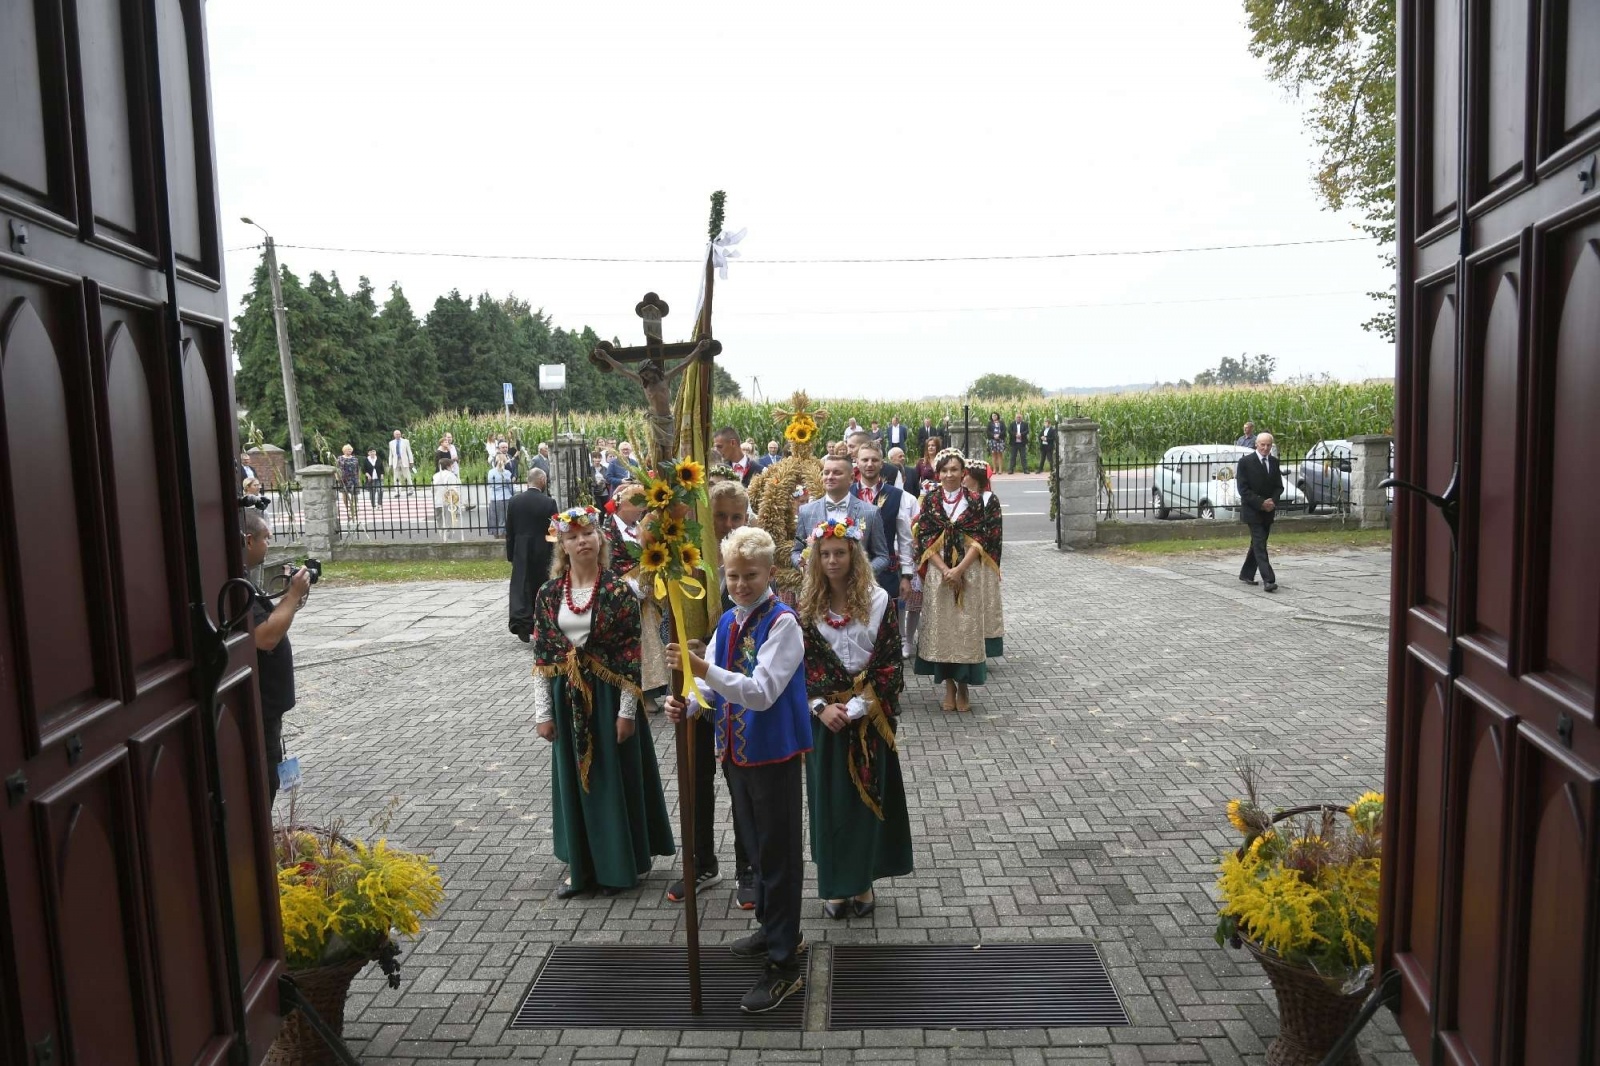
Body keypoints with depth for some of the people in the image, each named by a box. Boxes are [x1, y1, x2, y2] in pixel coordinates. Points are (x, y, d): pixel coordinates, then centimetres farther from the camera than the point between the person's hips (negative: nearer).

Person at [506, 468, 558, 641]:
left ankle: (521, 624, -12)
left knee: (521, 588, 2)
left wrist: (510, 554, 12)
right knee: (542, 588, 11)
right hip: (543, 553, -1)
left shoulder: (514, 501, -1)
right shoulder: (549, 503, -10)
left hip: (521, 553, 1)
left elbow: (509, 531, 4)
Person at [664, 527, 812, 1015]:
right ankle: (775, 928, 42)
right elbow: (712, 683, 7)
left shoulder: (782, 622, -18)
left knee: (778, 852, 1)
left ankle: (784, 966, 12)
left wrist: (705, 670, -38)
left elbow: (762, 692, -28)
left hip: (773, 753, -8)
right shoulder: (728, 622, 6)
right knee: (755, 844, 22)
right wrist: (687, 702, -15)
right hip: (736, 750, 8)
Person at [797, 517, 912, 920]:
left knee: (866, 795, 7)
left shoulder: (878, 601, -7)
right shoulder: (806, 605, 0)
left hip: (867, 716, -1)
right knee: (828, 797, 7)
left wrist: (856, 708, -16)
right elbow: (801, 664, 0)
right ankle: (834, 885, 21)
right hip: (824, 716, 2)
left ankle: (863, 882, 22)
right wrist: (821, 706, -14)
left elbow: (890, 663, -9)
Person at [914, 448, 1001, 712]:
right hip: (938, 572, 1)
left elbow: (979, 540, -3)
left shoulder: (973, 501, 2)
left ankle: (963, 687, 11)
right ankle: (949, 687, 13)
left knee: (967, 626, 0)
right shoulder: (930, 500, 3)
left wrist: (959, 569, -15)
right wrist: (944, 570, -13)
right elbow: (925, 539, -2)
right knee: (941, 626, 2)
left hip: (968, 572, 0)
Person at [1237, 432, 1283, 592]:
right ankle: (1268, 580, -19)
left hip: (1269, 509, 6)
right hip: (1252, 510, -6)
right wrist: (1260, 503, -19)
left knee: (1258, 543, 13)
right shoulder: (1245, 462, -9)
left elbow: (1279, 486, 10)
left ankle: (1246, 574, 27)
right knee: (1260, 544, -12)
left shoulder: (1274, 462, 8)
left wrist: (1272, 501, -9)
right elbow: (1243, 489, -11)